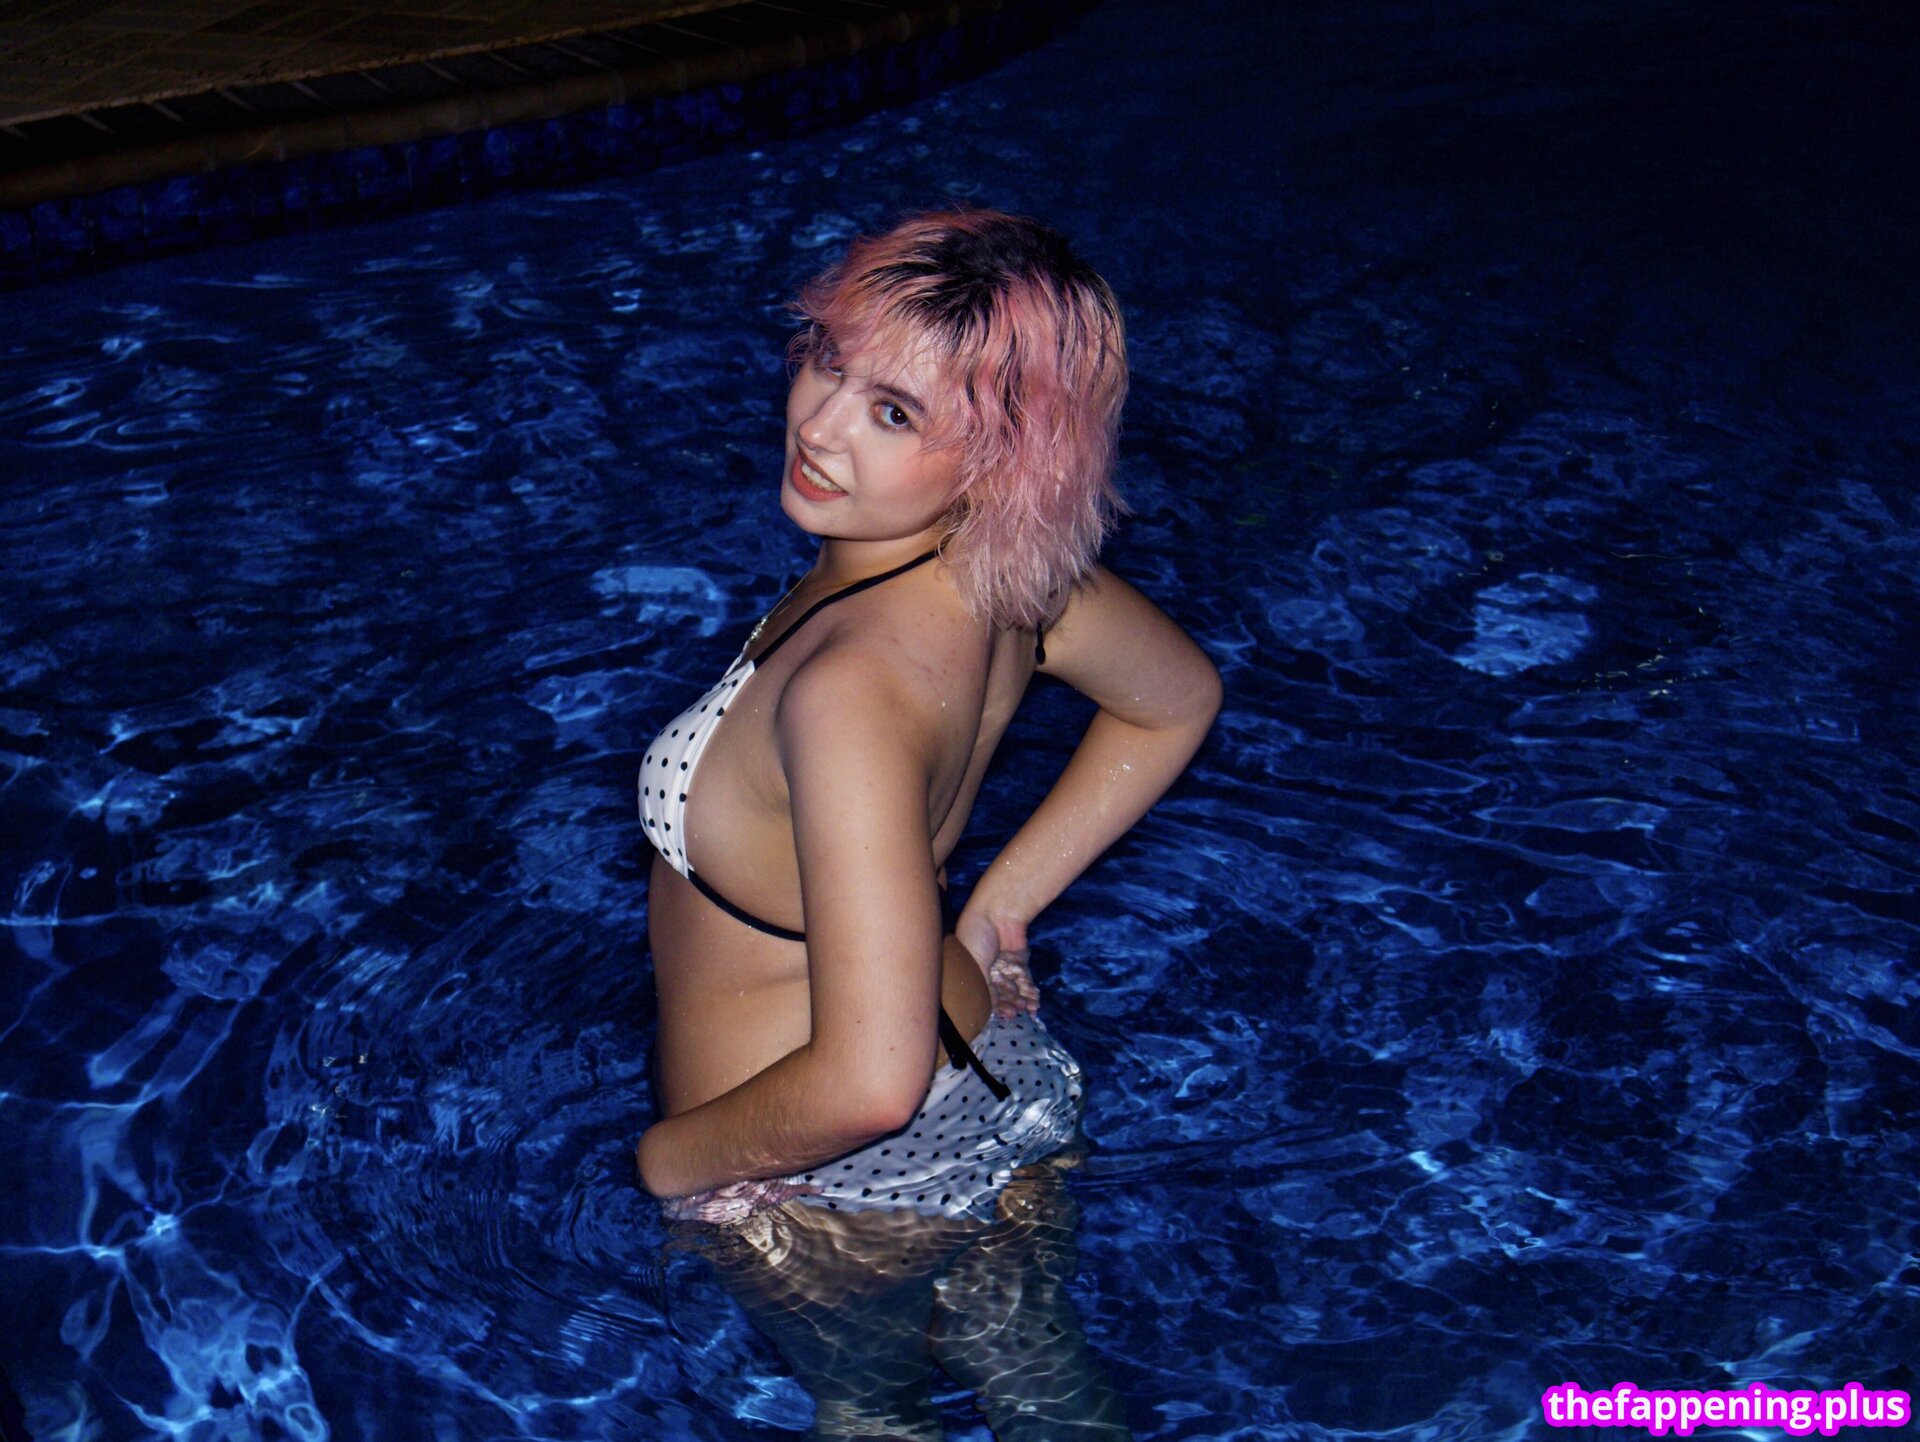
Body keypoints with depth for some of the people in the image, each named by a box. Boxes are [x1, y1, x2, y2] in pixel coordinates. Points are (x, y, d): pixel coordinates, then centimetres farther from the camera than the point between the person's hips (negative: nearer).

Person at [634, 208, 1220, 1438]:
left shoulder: (852, 687, -39)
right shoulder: (1007, 568, -15)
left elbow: (865, 1085, -38)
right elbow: (1177, 701, 6)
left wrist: (669, 1155, -19)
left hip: (833, 1194, -6)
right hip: (1010, 1081, 6)